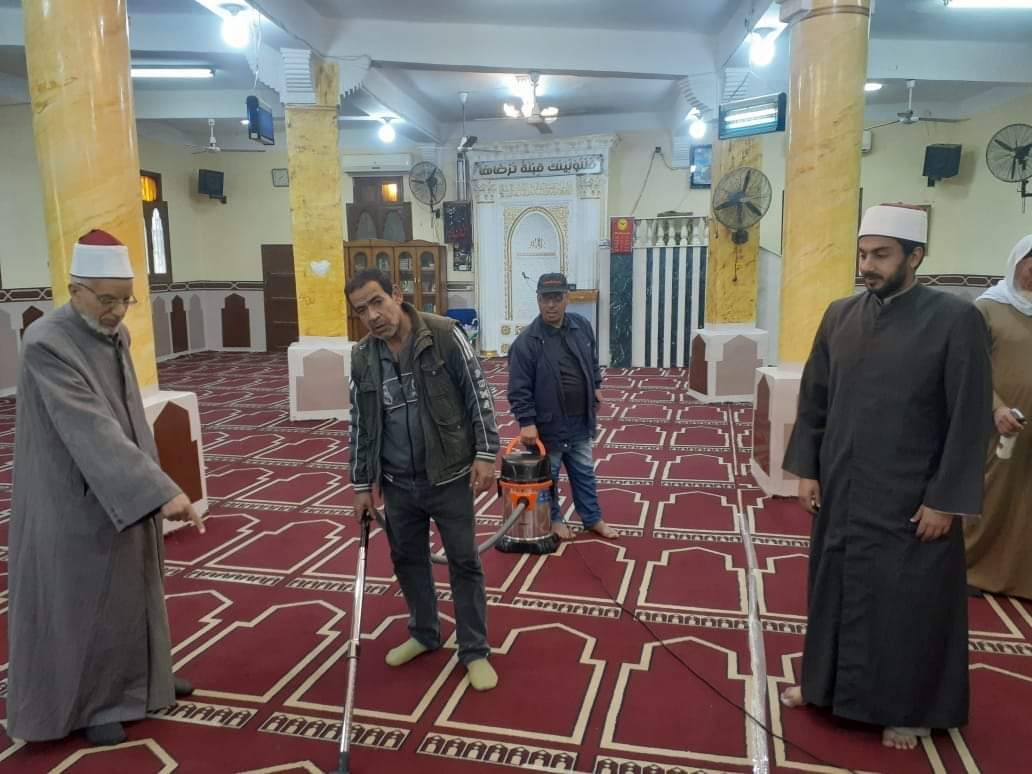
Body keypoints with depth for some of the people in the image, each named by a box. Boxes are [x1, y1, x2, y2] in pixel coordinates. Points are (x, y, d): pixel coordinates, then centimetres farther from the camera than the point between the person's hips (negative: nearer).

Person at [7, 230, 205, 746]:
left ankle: (139, 679, 40)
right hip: (77, 505, -8)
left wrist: (150, 485, 14)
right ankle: (87, 703, 30)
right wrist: (162, 490, -39)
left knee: (132, 592, 21)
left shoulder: (116, 334, 2)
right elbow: (90, 430, -33)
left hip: (126, 495, 8)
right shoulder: (46, 343, -24)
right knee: (83, 603, 9)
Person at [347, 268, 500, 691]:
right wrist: (361, 485, 9)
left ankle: (475, 651, 21)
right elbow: (361, 425, 7)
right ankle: (424, 634, 40)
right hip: (397, 482, 5)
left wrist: (485, 453, -13)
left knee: (464, 563, 6)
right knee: (407, 560, 18)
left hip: (449, 476, -4)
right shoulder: (361, 357, 0)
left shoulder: (444, 334, -13)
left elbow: (478, 394, -9)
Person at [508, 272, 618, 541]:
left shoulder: (582, 326, 0)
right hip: (548, 423, -5)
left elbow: (593, 360, 20)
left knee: (584, 472, 18)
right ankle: (553, 519, 32)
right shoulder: (527, 341, -18)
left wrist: (596, 385, 17)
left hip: (580, 420, 5)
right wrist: (527, 422, -21)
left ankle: (593, 519, 33)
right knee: (548, 476, 12)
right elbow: (519, 388, -18)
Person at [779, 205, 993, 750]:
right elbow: (813, 400, 7)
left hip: (912, 501, -4)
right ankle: (827, 682, 36)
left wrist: (945, 500, -12)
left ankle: (909, 709, 30)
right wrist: (806, 469, 3)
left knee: (908, 604, 10)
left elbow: (970, 420, -10)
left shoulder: (956, 320, -11)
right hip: (840, 492, 4)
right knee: (836, 589, 16)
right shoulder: (839, 316, 2)